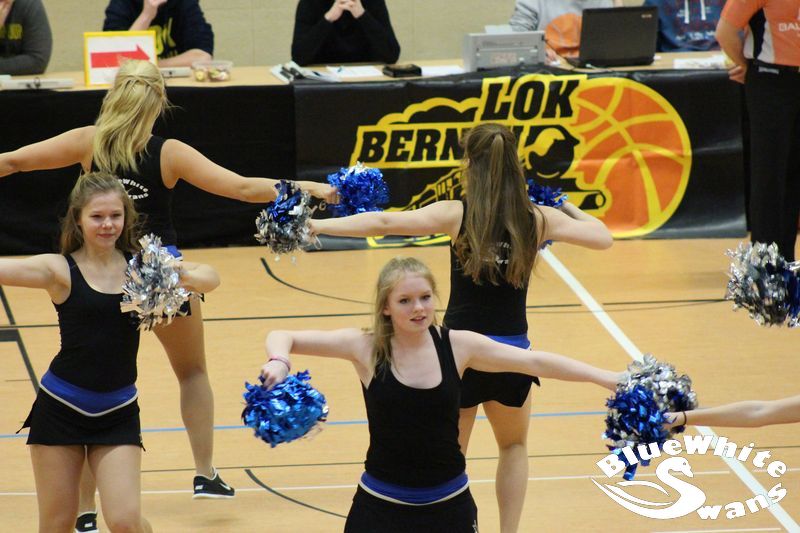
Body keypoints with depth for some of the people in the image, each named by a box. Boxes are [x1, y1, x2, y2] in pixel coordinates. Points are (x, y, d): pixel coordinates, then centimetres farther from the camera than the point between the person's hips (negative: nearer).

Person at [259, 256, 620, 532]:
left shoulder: (457, 345, -4)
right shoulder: (367, 347, -9)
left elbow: (534, 361, -2)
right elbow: (283, 338, -8)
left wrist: (607, 378, -7)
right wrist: (279, 362, -31)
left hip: (448, 502, 2)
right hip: (382, 503, -2)